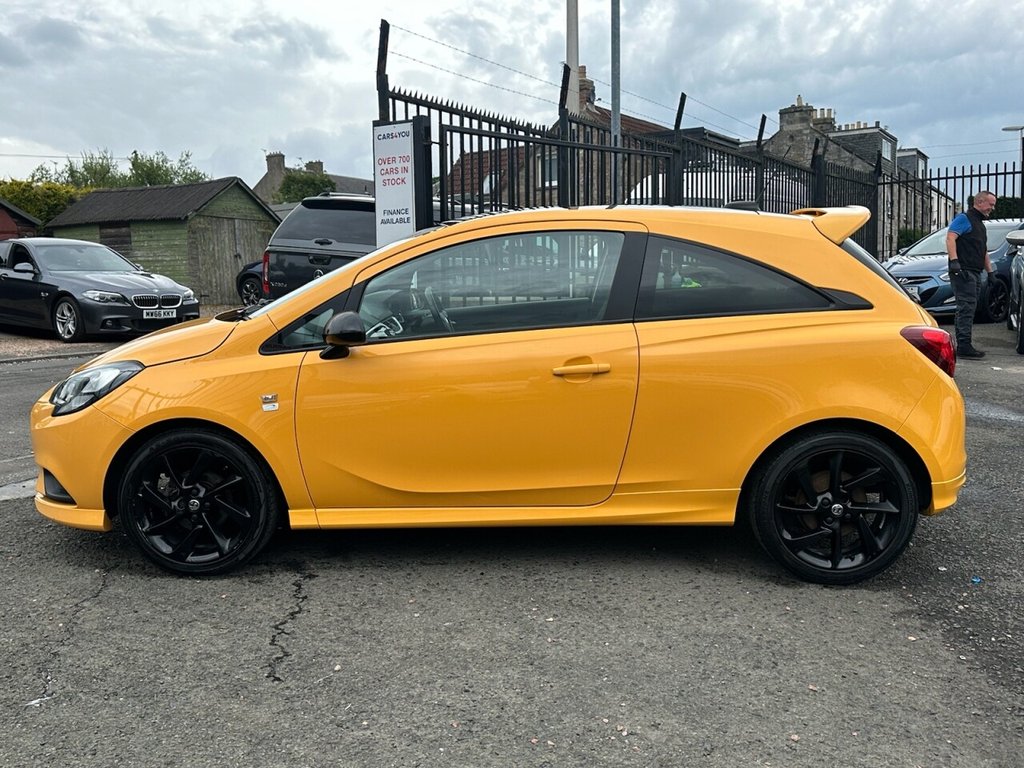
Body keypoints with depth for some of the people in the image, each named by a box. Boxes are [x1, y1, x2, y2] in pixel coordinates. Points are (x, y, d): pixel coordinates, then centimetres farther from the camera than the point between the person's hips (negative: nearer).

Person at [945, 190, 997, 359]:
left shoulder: (980, 224, 26)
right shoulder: (963, 219, -3)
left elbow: (984, 252, 32)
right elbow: (950, 238, -18)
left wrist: (990, 273, 28)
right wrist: (954, 261, -28)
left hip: (975, 273, 10)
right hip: (963, 271, -10)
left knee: (965, 309, 10)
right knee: (967, 307, -15)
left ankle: (962, 345, 13)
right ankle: (964, 346, -18)